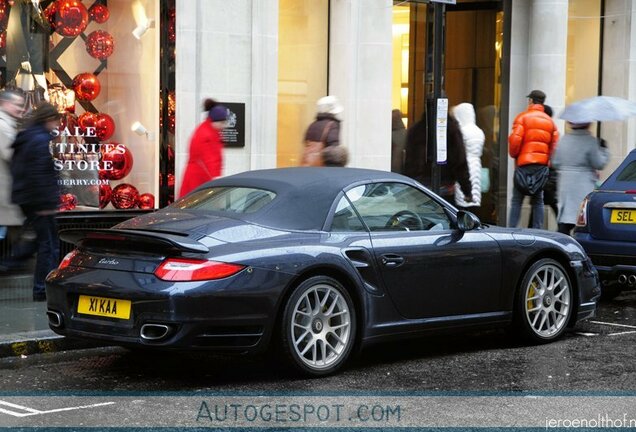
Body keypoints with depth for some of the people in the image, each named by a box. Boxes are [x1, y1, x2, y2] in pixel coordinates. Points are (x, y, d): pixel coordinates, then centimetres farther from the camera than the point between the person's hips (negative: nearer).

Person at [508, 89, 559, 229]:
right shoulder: (549, 121, 12)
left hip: (524, 164, -4)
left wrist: (513, 154, 5)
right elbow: (555, 143, 4)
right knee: (538, 200, 9)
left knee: (517, 200, -1)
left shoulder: (523, 117, -2)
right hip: (543, 165, 4)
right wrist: (548, 159, 14)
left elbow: (515, 139, -12)